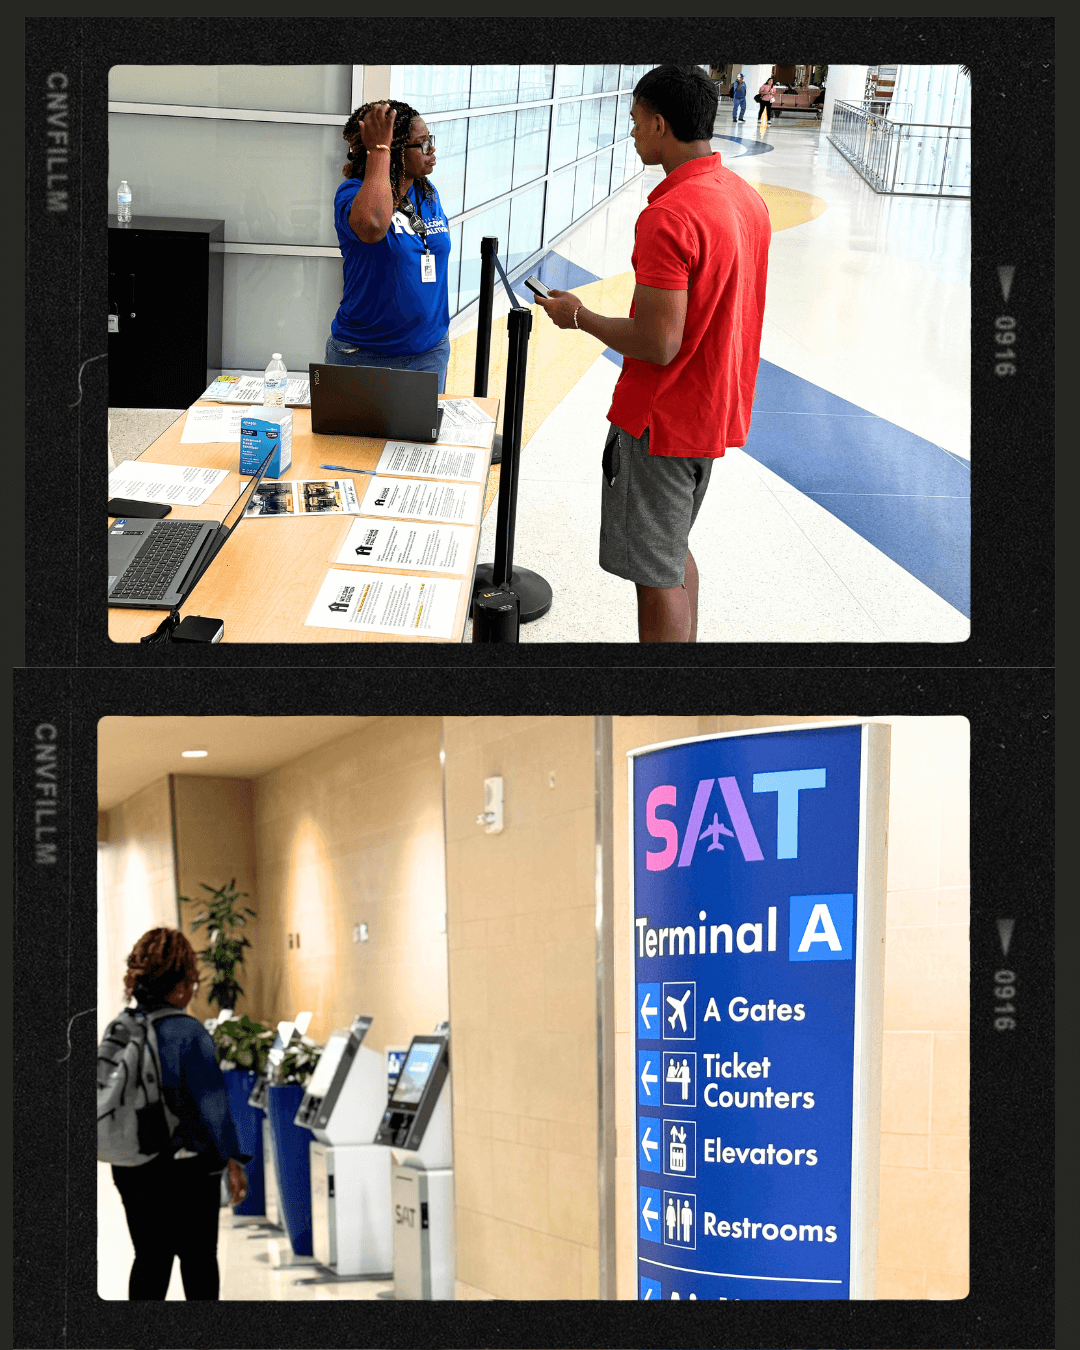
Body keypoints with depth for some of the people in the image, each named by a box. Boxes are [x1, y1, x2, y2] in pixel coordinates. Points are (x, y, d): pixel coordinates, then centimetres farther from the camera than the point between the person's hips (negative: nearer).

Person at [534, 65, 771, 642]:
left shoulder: (667, 216, -25)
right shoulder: (747, 197, 4)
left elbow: (658, 345, -27)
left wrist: (578, 316, -11)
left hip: (660, 421, -9)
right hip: (718, 413, 9)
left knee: (657, 574, 1)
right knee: (674, 551, 24)